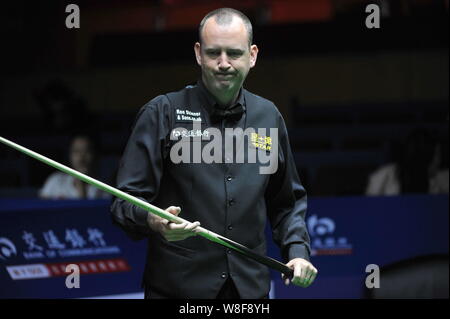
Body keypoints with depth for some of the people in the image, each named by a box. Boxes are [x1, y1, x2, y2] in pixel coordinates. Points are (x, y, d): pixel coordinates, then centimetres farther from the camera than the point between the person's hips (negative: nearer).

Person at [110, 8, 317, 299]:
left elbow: (287, 201, 19)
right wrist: (153, 221, -28)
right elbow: (125, 202, -8)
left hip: (251, 286, 4)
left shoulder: (268, 116, 9)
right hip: (177, 288, -3)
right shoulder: (161, 113, -4)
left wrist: (298, 250, 4)